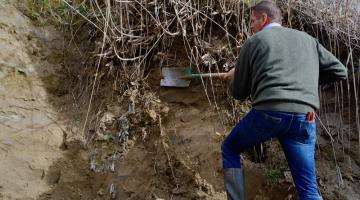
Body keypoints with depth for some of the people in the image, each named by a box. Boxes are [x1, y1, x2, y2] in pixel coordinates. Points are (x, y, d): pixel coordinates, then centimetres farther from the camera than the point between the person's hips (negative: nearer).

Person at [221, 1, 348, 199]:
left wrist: (234, 77, 37)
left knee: (229, 149, 23)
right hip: (304, 118, 3)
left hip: (268, 112, -3)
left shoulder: (253, 42, 13)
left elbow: (238, 92, 15)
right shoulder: (307, 39, 22)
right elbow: (339, 71, 23)